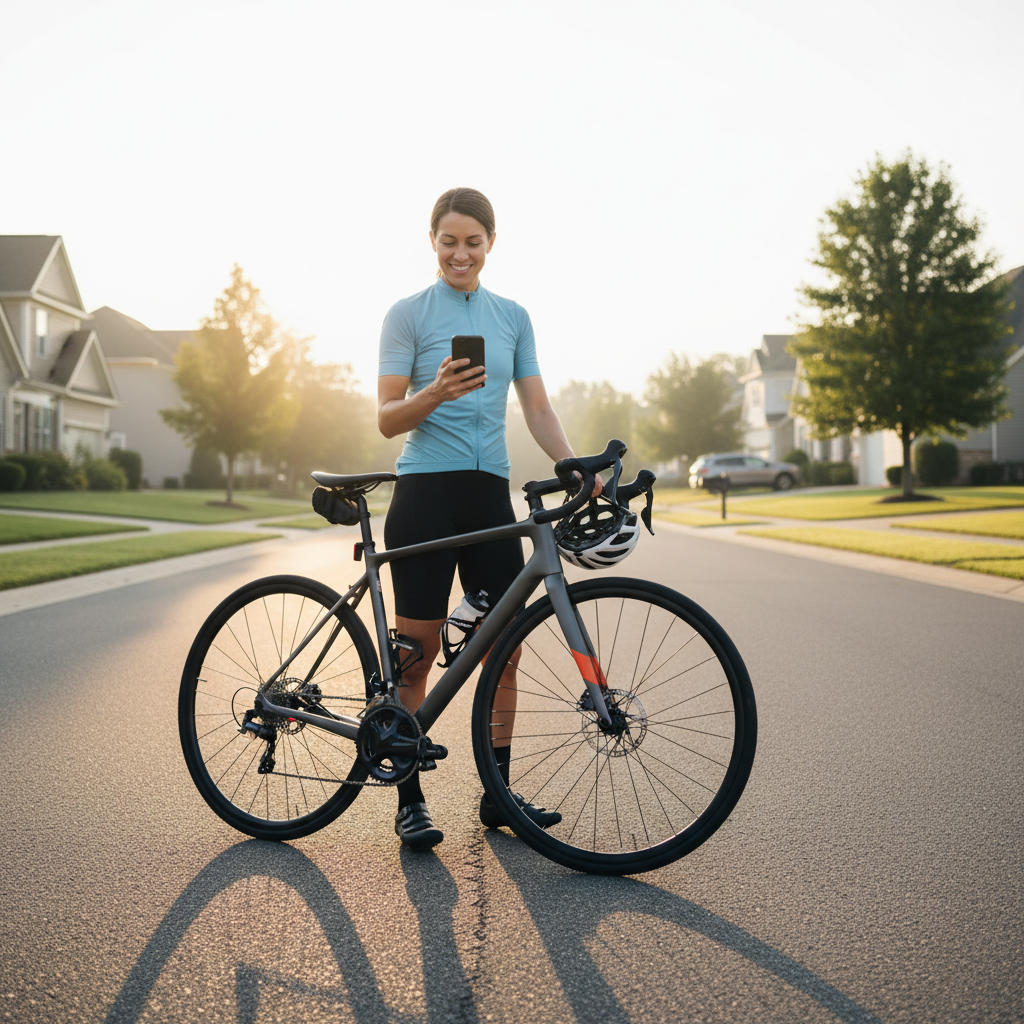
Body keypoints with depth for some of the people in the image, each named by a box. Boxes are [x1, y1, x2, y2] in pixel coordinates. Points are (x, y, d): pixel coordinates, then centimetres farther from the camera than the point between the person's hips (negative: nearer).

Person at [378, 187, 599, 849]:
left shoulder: (513, 317, 15)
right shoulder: (408, 314, 2)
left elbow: (537, 409, 9)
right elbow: (387, 418, -4)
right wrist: (435, 393, -23)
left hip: (491, 496, 4)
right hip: (425, 496, -4)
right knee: (418, 652, -2)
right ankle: (410, 800, 9)